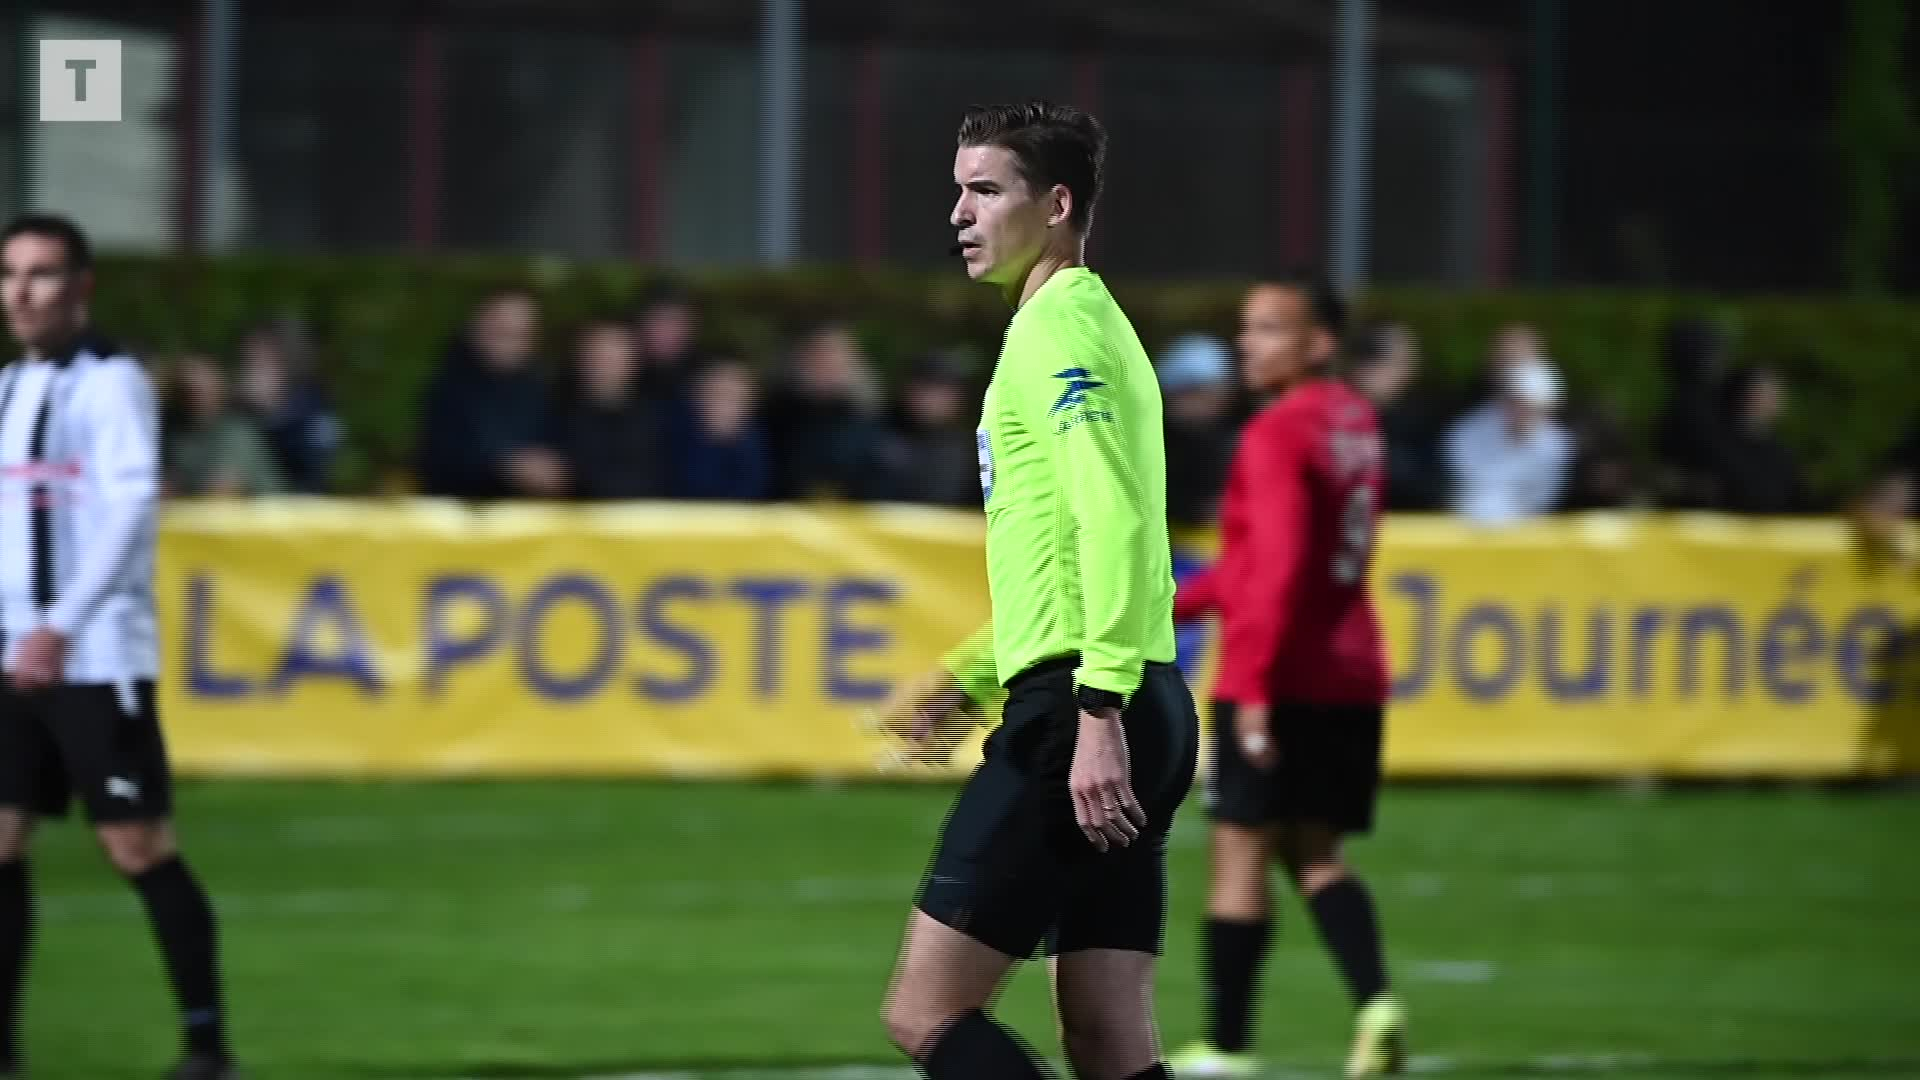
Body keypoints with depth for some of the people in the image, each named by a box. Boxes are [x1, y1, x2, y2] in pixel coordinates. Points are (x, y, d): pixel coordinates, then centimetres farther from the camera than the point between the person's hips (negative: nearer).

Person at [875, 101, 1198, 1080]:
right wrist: (968, 678, 29)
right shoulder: (1086, 326, 22)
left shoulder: (1059, 329, -9)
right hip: (1124, 712, 10)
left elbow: (1114, 525, -21)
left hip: (1074, 713, -10)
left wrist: (1099, 709, -26)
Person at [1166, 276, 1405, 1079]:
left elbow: (1278, 568, -22)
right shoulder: (1357, 423, 15)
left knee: (1241, 850, -1)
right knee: (1316, 855, 12)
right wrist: (1179, 602, 26)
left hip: (1280, 682, -8)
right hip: (1353, 678, 8)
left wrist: (1252, 686, -25)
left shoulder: (1278, 434, -13)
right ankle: (1375, 1000, -10)